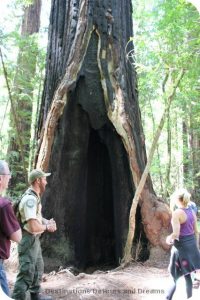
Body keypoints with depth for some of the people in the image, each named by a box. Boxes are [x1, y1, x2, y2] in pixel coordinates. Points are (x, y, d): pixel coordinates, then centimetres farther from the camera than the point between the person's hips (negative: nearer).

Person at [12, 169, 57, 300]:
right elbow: (34, 227, -31)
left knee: (38, 268, 23)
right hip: (29, 239, -11)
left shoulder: (35, 196, 7)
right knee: (27, 272, -4)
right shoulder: (30, 199, -26)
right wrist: (47, 227, -13)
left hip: (34, 239, 11)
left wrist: (47, 222, 2)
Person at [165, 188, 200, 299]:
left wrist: (169, 238, -3)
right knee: (187, 275, 19)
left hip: (181, 246, -7)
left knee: (175, 278, 4)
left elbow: (176, 234, -23)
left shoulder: (177, 213, -18)